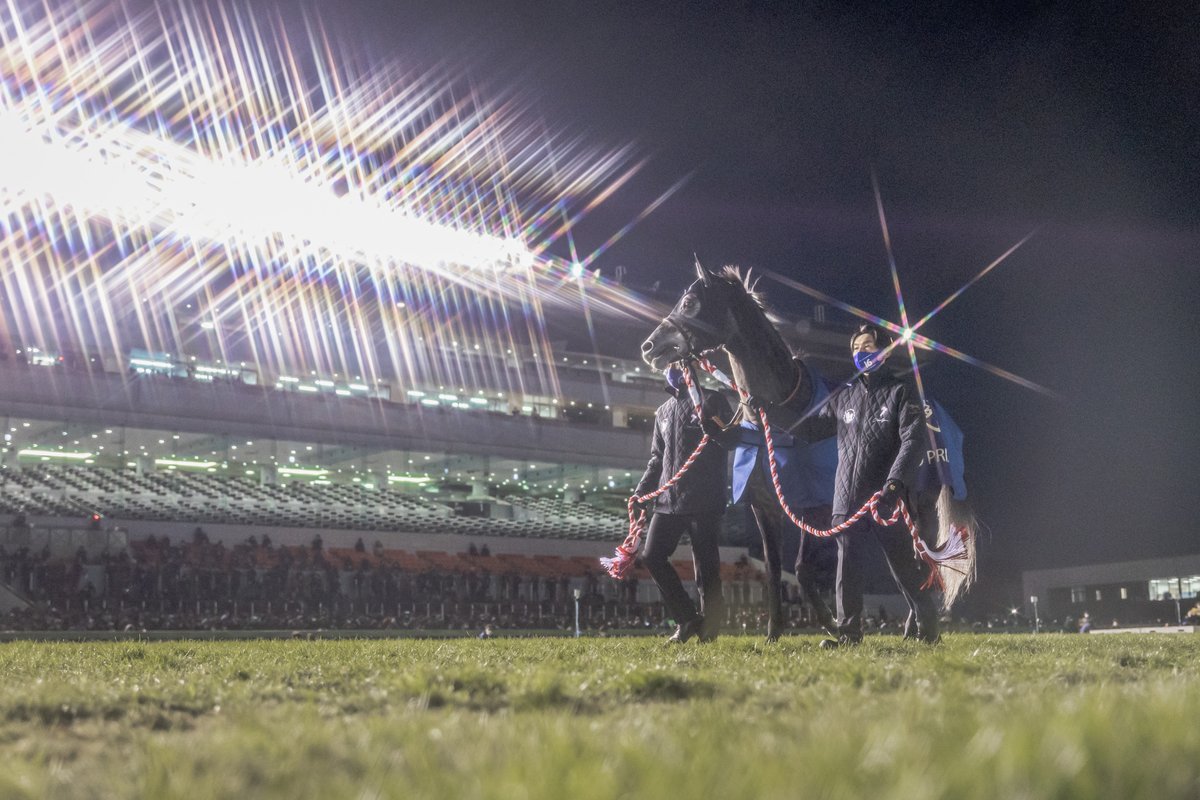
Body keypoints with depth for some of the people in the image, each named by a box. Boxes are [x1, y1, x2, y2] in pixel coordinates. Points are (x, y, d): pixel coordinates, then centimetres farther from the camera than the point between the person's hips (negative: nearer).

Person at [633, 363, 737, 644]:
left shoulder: (712, 400, 3)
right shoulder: (663, 412, 21)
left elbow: (733, 439, -8)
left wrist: (710, 426, -28)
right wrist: (641, 492, 13)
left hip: (704, 501, -6)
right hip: (668, 500, 6)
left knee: (705, 563, -5)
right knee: (652, 556, -1)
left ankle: (709, 628, 2)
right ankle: (688, 619, 7)